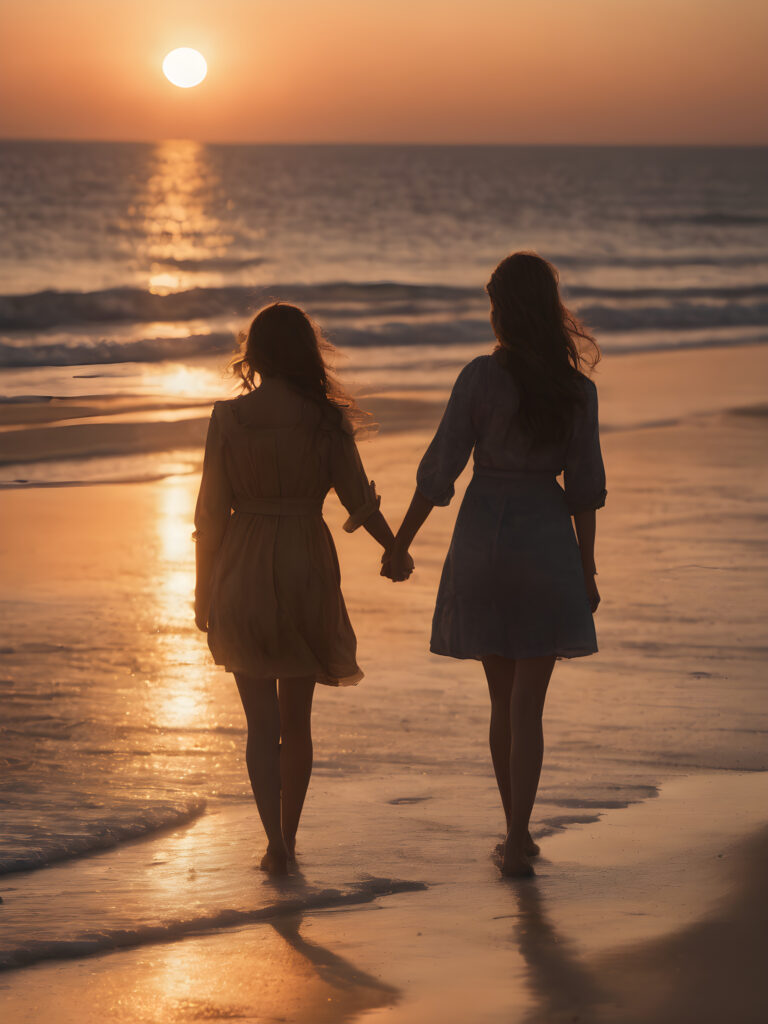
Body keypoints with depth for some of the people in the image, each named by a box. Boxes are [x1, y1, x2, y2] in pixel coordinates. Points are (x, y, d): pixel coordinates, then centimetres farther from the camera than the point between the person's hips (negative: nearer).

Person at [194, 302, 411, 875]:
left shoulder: (229, 417, -8)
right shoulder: (326, 418, -7)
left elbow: (212, 511, -6)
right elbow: (360, 502, -2)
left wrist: (204, 591, 4)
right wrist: (393, 548, 17)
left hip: (242, 575, -1)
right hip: (306, 570, 1)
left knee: (261, 721, 5)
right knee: (296, 718, 16)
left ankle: (276, 843, -9)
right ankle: (288, 838, 24)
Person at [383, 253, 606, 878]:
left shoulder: (481, 377, -10)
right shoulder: (578, 389, -4)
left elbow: (439, 471, -8)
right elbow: (585, 487, -2)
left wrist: (401, 543, 3)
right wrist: (587, 569, 7)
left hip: (484, 538, 0)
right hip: (548, 540, 0)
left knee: (503, 696, 14)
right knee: (528, 704, 2)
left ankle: (518, 834, 21)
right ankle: (518, 840, -7)